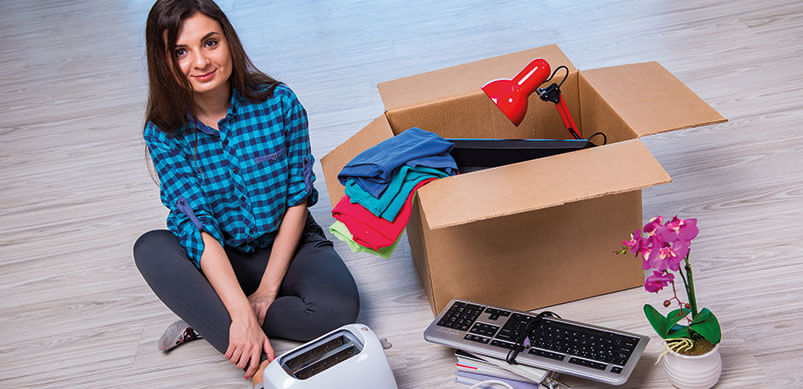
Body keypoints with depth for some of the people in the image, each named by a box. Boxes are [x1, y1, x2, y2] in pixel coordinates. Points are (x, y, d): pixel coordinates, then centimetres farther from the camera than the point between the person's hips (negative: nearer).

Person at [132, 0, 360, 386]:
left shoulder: (278, 102, -15)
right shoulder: (164, 133, -13)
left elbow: (298, 198, -10)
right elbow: (198, 225, -21)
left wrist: (268, 289, -15)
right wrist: (243, 313, -32)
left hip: (288, 245, -1)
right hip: (219, 262, 1)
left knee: (338, 307, -30)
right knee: (150, 248, -28)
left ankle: (207, 321, -12)